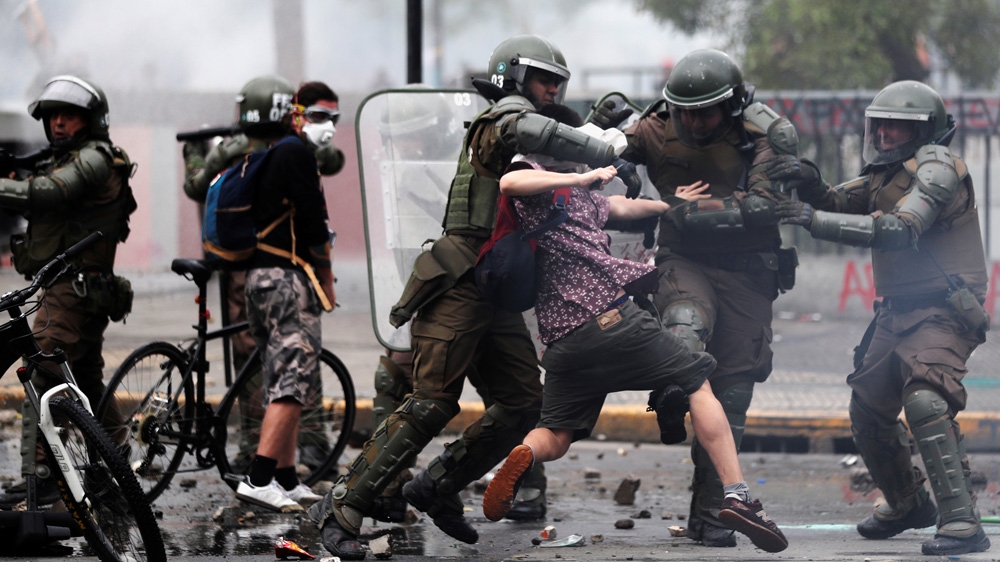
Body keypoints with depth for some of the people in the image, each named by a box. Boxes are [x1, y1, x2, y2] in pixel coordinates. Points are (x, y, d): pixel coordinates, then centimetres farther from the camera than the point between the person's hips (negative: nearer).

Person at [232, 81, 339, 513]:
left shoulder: (272, 156, 22)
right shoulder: (296, 152, -8)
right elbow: (312, 221, -13)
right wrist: (327, 279, -3)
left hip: (260, 275, 10)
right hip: (288, 275, -10)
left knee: (281, 384, 13)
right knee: (294, 381, -14)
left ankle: (286, 479, 16)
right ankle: (258, 480, -23)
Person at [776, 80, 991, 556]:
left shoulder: (936, 168, -15)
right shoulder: (887, 173, 14)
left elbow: (898, 230, -28)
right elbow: (838, 204, 11)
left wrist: (816, 220, -32)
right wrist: (812, 189, -13)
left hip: (944, 311, -10)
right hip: (899, 312, 10)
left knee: (925, 401, -29)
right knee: (867, 410, 16)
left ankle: (961, 523, -32)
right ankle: (908, 504, 39)